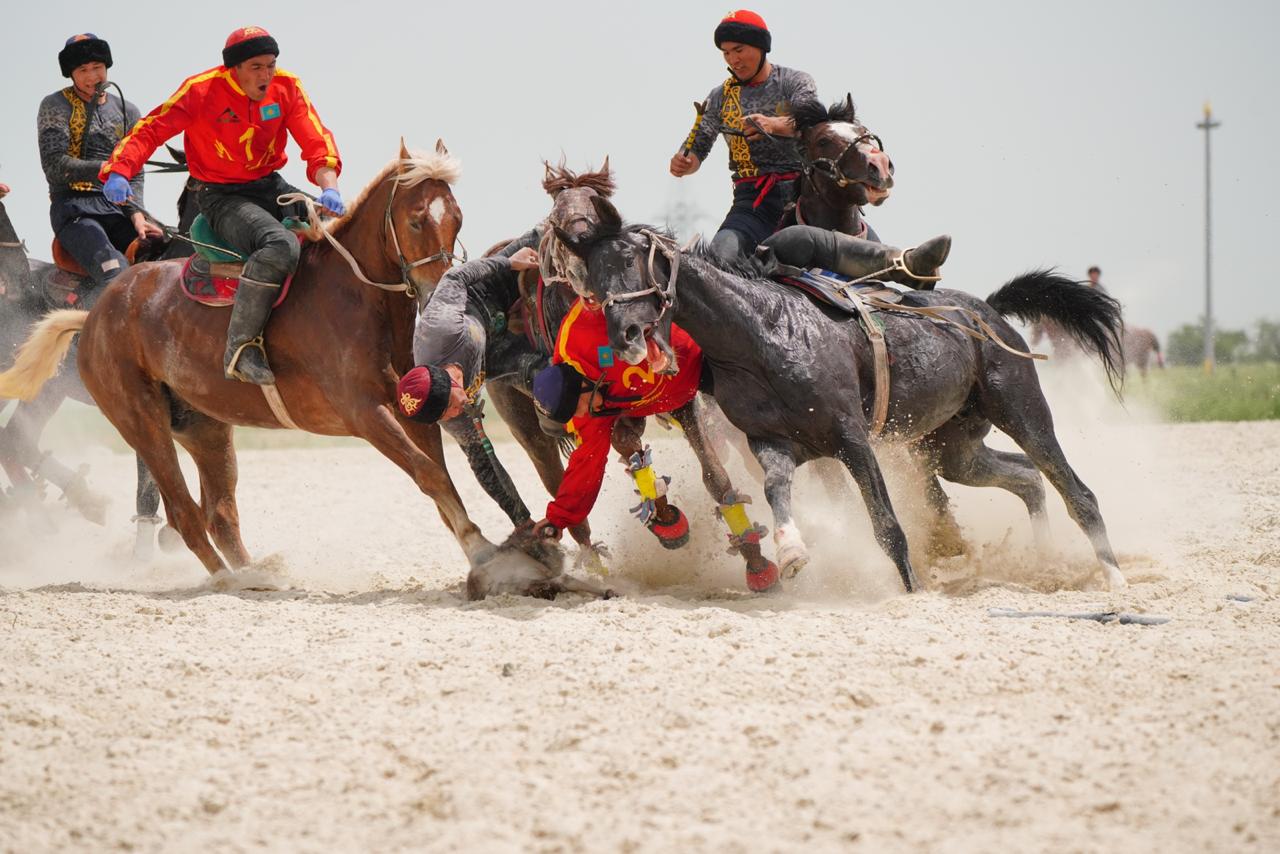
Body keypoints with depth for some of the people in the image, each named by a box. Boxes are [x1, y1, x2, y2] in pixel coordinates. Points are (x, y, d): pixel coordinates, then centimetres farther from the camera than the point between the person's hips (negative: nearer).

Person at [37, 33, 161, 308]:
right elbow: (54, 165, -7)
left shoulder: (126, 112, 17)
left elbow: (134, 174, 13)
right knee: (116, 275, -32)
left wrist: (136, 214, -6)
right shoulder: (55, 107, 4)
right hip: (73, 207, -5)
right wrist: (101, 169, -21)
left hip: (117, 206, 5)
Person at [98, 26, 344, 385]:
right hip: (222, 197, -6)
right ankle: (241, 348, -31)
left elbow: (316, 140, -8)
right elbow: (152, 128, -17)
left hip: (270, 187, 7)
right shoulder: (202, 90, -15)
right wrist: (119, 171, -35)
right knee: (281, 245, -35)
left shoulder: (286, 87, -2)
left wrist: (328, 186, -27)